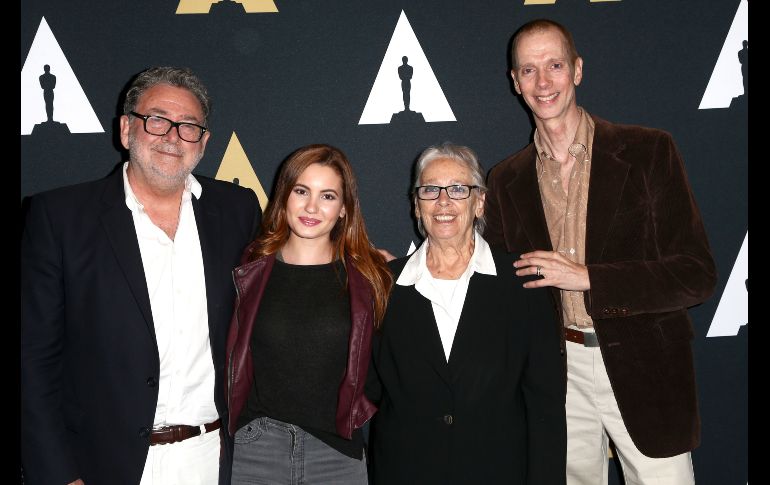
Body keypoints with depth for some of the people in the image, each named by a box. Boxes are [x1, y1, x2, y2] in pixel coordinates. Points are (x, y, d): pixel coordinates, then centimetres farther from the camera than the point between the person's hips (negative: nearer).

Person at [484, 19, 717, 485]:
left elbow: (697, 274, -11)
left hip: (643, 370, -2)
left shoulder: (649, 151, -7)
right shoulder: (507, 180, 3)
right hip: (557, 369, 3)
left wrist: (586, 276, -18)